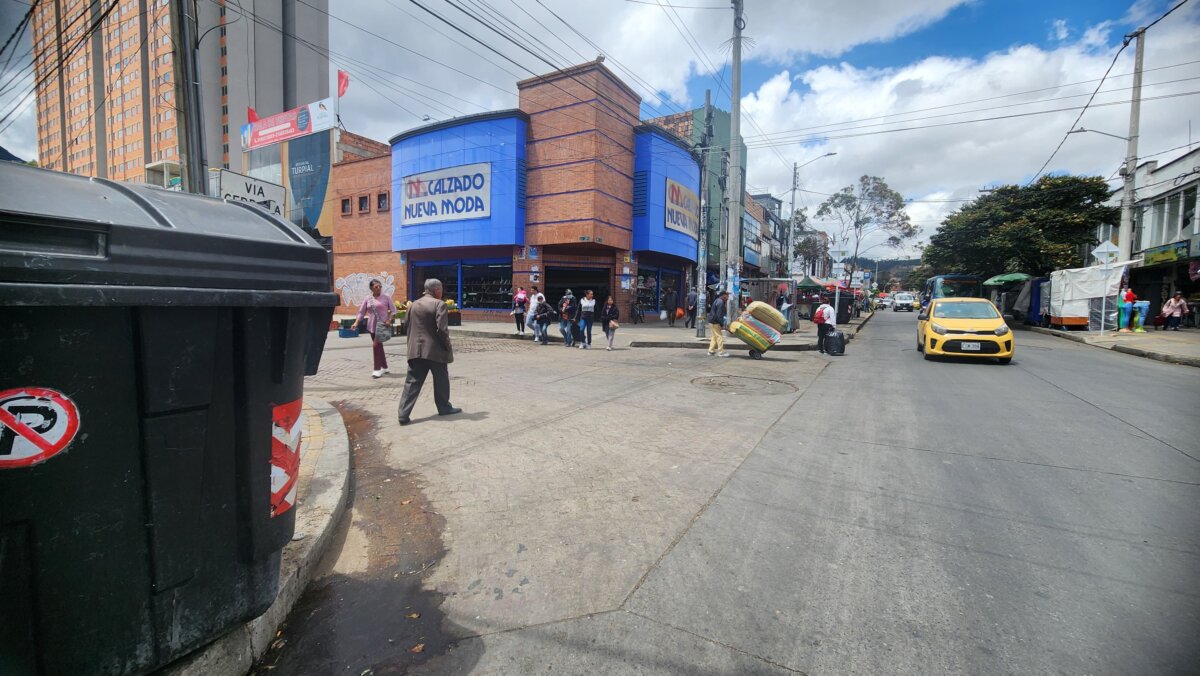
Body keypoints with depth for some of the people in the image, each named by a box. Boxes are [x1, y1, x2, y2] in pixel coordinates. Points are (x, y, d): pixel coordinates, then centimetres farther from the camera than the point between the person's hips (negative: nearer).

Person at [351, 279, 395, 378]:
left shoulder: (386, 297, -3)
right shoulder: (368, 299, 6)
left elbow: (393, 310, -2)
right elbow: (361, 312, 8)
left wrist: (389, 320, -15)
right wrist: (356, 323, -3)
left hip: (382, 325, -4)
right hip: (372, 326, 4)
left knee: (376, 345, -13)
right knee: (379, 346, 11)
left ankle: (377, 369, -7)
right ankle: (384, 367, 24)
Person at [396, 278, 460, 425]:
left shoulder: (414, 304, 12)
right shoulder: (439, 304, -10)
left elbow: (408, 327, 15)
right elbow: (442, 330, -17)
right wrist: (448, 347, -6)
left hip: (416, 350, 5)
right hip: (435, 350, -5)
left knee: (412, 382, 5)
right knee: (441, 380, 13)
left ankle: (403, 414, 1)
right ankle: (444, 407, 26)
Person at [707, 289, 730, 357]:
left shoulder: (718, 301, 14)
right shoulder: (720, 302, -19)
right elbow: (719, 315, -22)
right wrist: (722, 324, -19)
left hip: (712, 322, 11)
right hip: (715, 322, -11)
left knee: (714, 337, 16)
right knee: (719, 336, -4)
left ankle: (711, 351, 20)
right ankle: (721, 352, 0)